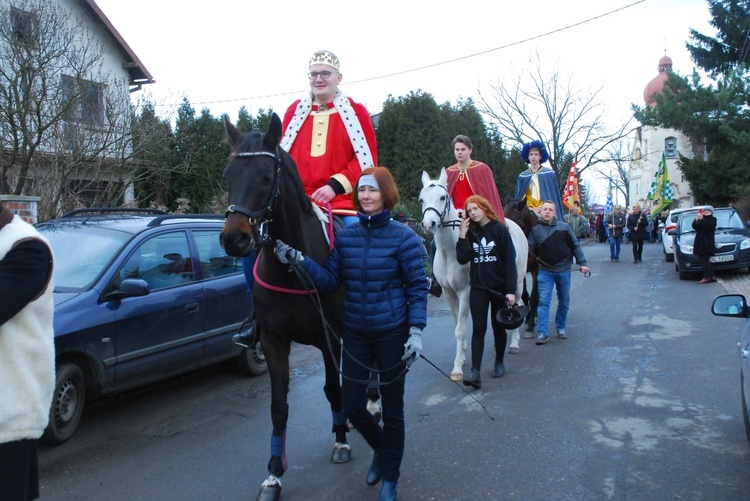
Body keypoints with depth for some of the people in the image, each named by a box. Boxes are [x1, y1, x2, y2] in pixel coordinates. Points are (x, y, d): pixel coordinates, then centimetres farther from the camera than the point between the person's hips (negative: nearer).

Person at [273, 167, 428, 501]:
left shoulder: (403, 237, -8)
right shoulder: (345, 236, 2)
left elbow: (417, 286, -8)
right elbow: (330, 281, -1)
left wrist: (416, 332, -16)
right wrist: (299, 261, -15)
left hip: (392, 333, -3)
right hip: (355, 334, 4)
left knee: (392, 408, 9)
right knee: (352, 406, 9)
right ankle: (381, 448, 43)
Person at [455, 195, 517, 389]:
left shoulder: (500, 229, -7)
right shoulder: (470, 232, 3)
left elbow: (510, 261, -9)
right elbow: (462, 259, -5)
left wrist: (511, 290, -14)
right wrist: (462, 236, -15)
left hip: (499, 287, -2)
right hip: (478, 288, 2)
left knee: (498, 327, 12)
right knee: (478, 329, -4)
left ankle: (499, 363, 32)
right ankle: (475, 372, -8)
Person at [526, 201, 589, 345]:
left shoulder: (564, 227, 1)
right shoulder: (535, 229, -1)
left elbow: (575, 246, 3)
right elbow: (530, 250, 0)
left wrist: (582, 263, -2)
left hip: (564, 269, 2)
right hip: (545, 271, -2)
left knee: (564, 301, 12)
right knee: (543, 301, -7)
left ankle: (561, 328, 28)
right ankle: (542, 333, -6)